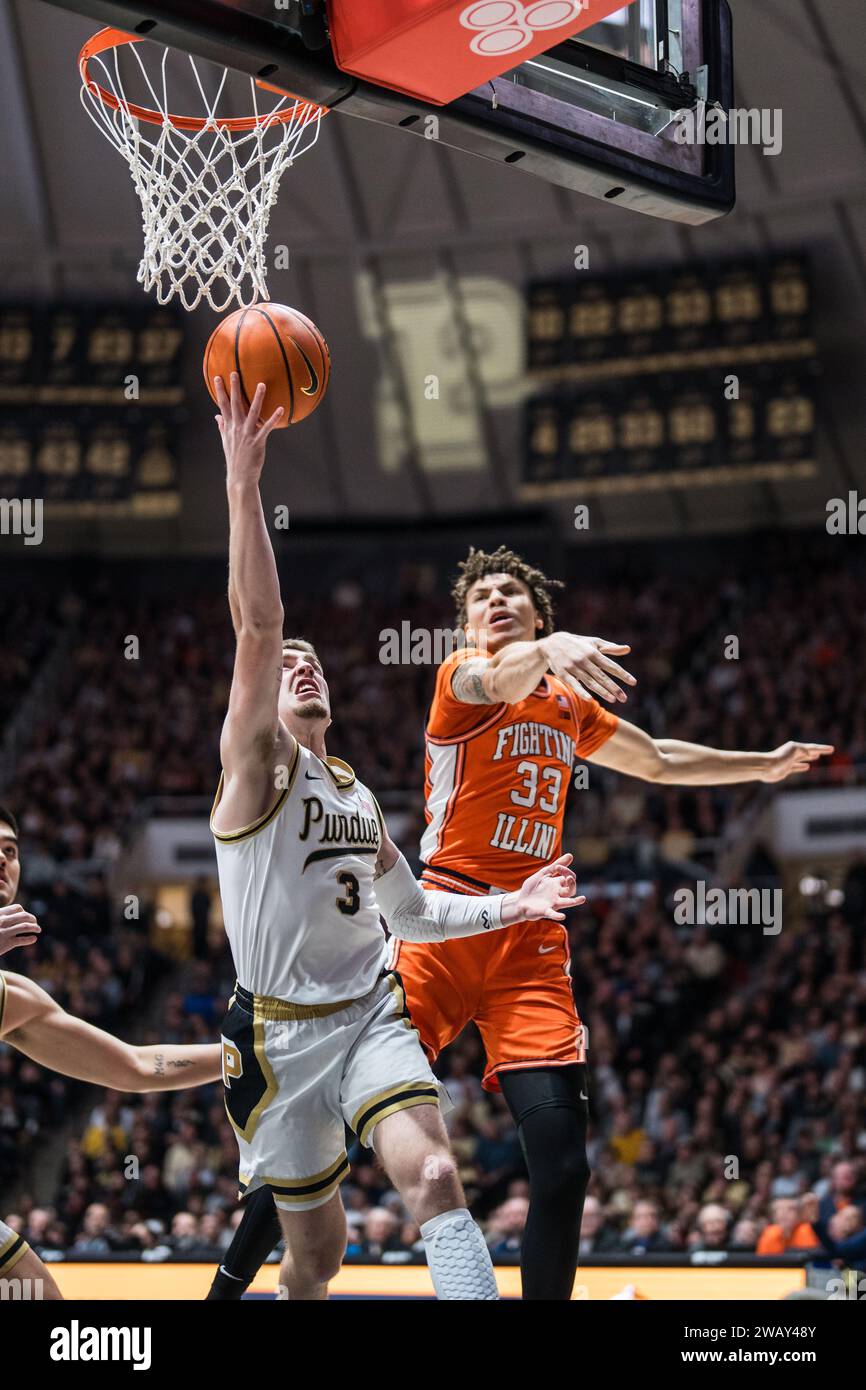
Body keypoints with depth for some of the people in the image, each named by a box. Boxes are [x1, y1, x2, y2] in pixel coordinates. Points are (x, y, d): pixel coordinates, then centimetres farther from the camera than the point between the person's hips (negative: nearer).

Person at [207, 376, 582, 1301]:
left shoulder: (358, 796, 16)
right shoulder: (253, 760, -4)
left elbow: (408, 912, 27)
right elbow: (258, 625, -20)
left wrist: (506, 909, 10)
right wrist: (242, 484, -32)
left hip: (371, 1011, 4)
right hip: (280, 1031, -4)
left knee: (434, 1179, -21)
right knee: (316, 1251, 4)